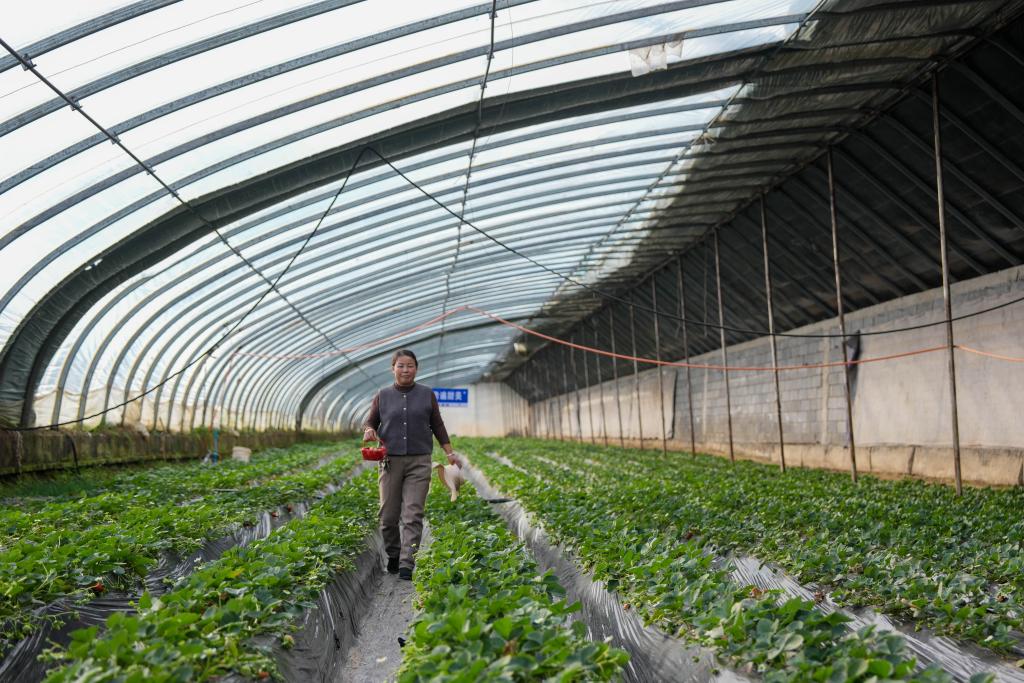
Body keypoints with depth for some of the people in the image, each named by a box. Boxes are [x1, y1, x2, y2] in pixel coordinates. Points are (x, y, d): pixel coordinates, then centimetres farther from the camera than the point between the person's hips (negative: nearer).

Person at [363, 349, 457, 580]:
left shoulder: (427, 394, 7)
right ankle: (393, 555, 27)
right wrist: (369, 430, -10)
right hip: (391, 461, 1)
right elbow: (370, 421, 13)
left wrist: (450, 452, 4)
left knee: (413, 514, -9)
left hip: (419, 462, -1)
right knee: (388, 515, 4)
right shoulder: (383, 396, 7)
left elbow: (437, 426, 11)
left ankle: (406, 564, -8)